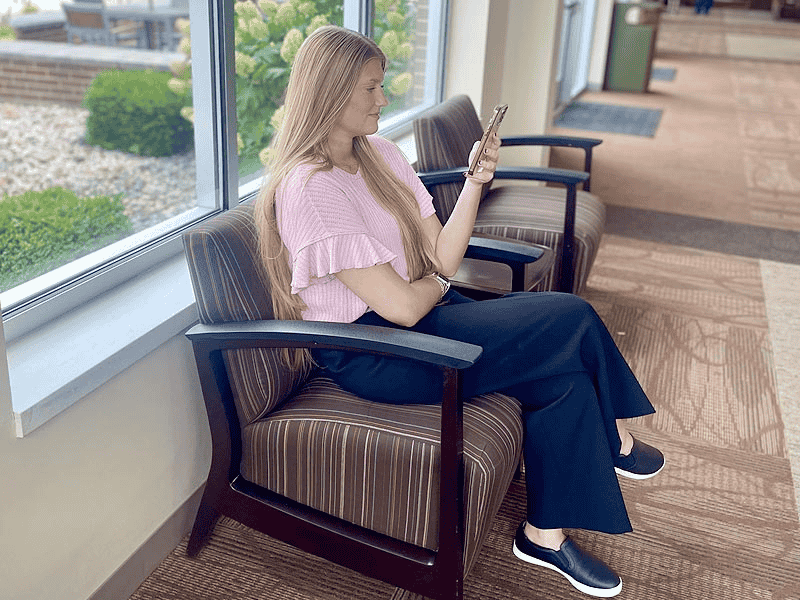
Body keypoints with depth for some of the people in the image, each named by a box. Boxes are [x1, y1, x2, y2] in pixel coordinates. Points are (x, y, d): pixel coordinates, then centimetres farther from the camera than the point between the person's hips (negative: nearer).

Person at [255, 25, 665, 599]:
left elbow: (441, 258, 2)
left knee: (563, 369, -12)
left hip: (426, 313, 8)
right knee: (570, 319, -15)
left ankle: (545, 534, 5)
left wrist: (475, 182, -9)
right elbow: (404, 307, -20)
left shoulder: (381, 154, 8)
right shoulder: (309, 190, -19)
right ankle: (615, 440, 11)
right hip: (370, 353, -8)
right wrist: (437, 279, 0)